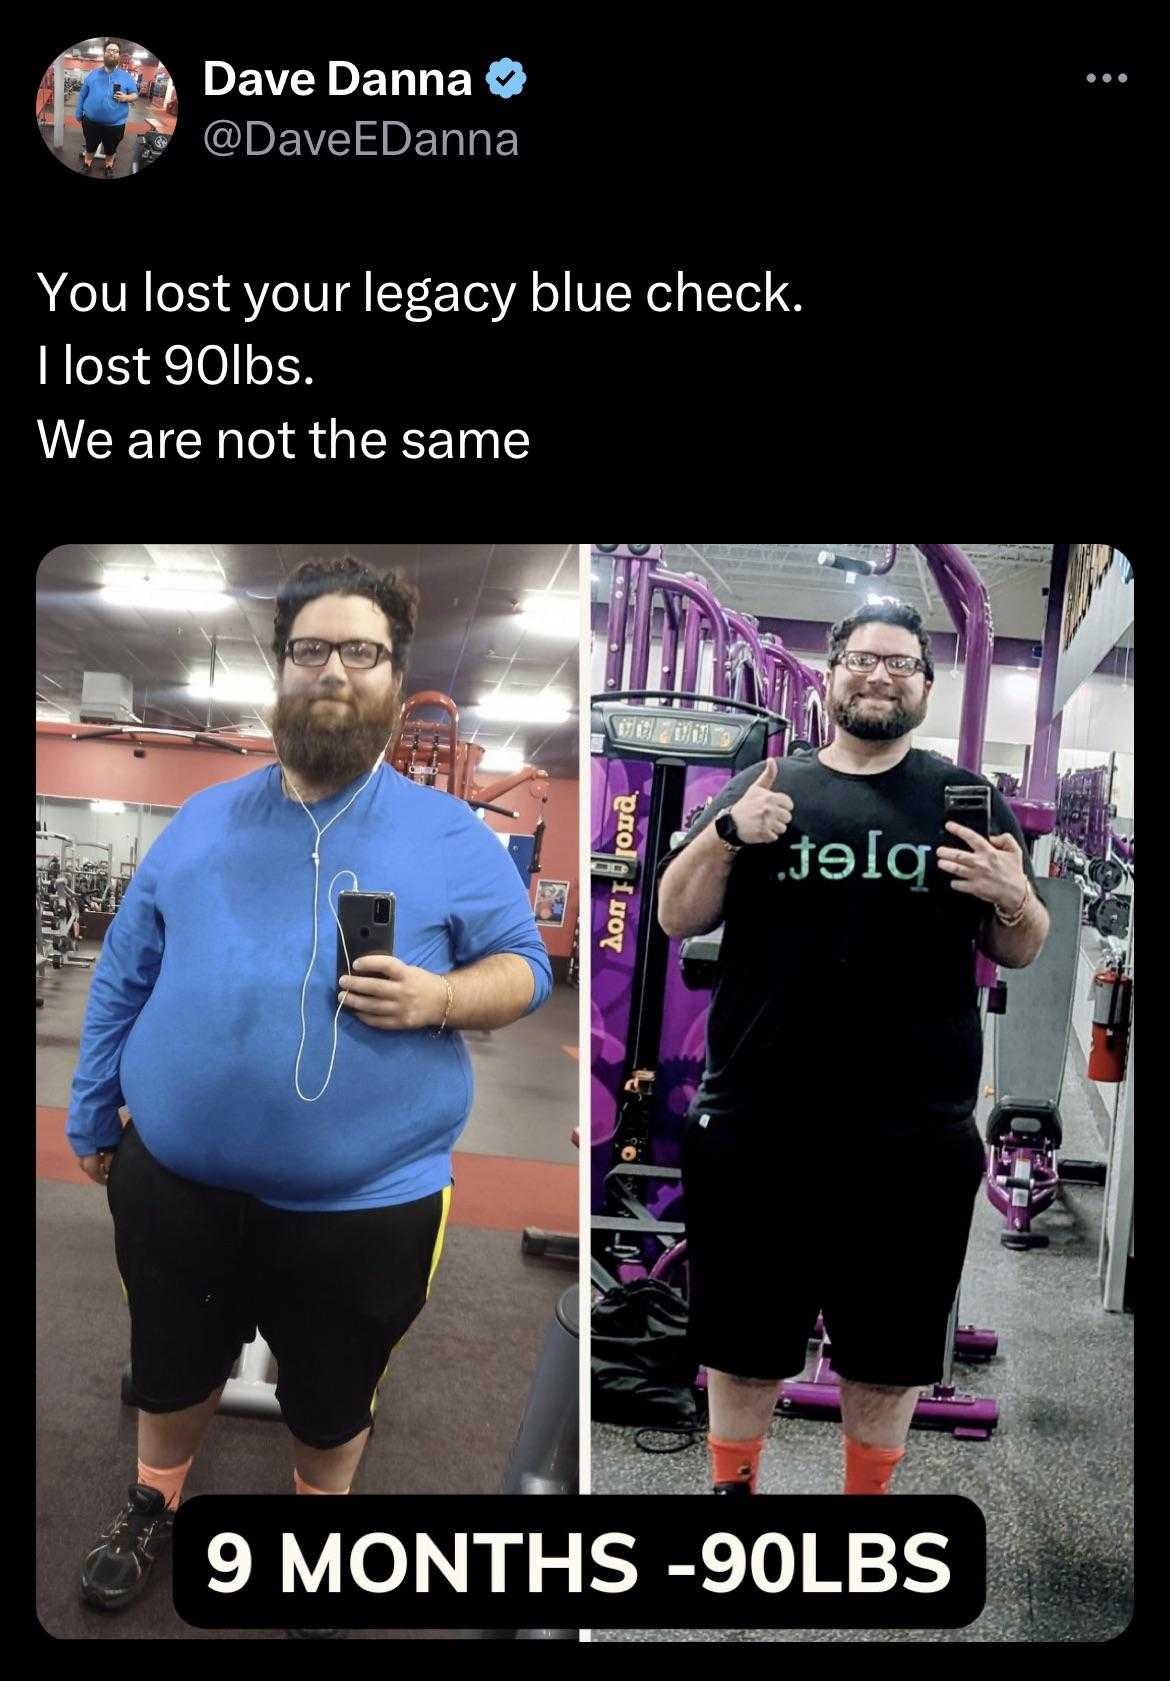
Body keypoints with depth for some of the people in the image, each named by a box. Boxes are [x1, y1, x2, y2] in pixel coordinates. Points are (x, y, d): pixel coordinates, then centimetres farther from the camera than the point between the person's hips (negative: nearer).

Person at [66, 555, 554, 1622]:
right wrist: (92, 1114, 12)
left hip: (364, 1197, -2)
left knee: (333, 1395, 21)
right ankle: (154, 1506, 56)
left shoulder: (452, 836, -6)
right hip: (176, 1179, 3)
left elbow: (525, 967, -2)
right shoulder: (202, 821, 4)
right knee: (172, 1367, 26)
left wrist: (440, 997, -22)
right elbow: (124, 976, 9)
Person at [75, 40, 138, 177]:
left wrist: (126, 97, -22)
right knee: (90, 146, 20)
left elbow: (135, 94, 0)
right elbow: (82, 95, 6)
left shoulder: (126, 76, -3)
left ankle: (108, 166, 42)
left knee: (110, 149, 19)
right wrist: (79, 113, 6)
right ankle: (87, 164, 41)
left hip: (115, 123, -1)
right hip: (91, 121, 1)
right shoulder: (93, 74, 1)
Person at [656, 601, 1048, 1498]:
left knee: (888, 1353, 15)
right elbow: (676, 919, 3)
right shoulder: (764, 787, 5)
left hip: (914, 1137, 0)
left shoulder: (967, 799, 5)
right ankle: (732, 1486, 38)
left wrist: (1014, 899, -14)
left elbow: (1019, 953, 8)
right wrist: (725, 833, -15)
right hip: (755, 1128, 0)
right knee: (744, 1338, 15)